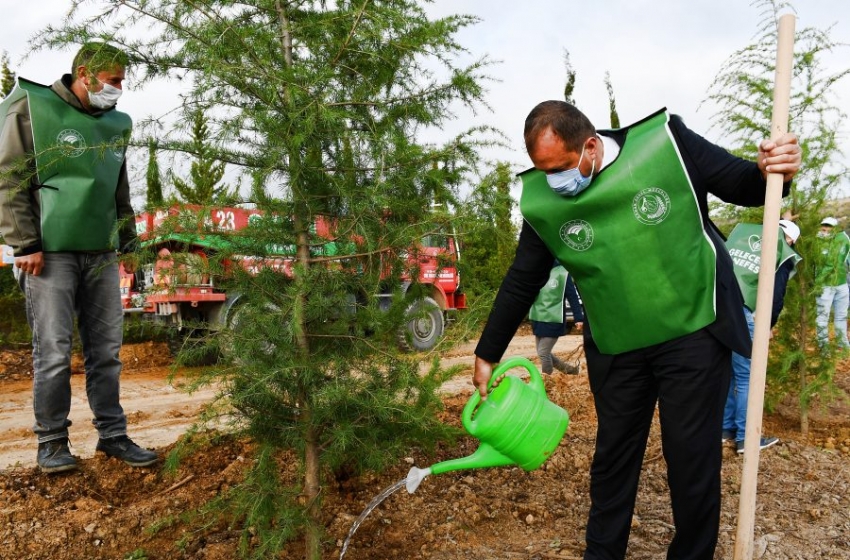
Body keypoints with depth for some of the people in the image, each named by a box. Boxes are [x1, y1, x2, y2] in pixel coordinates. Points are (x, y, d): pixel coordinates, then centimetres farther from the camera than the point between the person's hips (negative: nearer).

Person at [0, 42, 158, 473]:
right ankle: (52, 443, 11)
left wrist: (128, 243, 18)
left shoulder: (116, 124, 16)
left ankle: (112, 434, 15)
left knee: (106, 351, 6)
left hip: (101, 254, 5)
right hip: (51, 252, -5)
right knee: (53, 352, -2)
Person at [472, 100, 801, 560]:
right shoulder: (542, 202, -8)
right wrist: (487, 354, 8)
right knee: (612, 456, 15)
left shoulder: (666, 141, -14)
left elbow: (741, 185, -2)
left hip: (694, 332, -1)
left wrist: (771, 173, -27)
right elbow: (520, 284, 2)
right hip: (614, 350, 2)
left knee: (692, 460, 7)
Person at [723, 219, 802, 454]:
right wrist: (768, 325, 15)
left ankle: (726, 428, 29)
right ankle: (745, 438, 16)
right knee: (746, 377, 8)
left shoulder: (742, 230, 21)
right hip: (740, 313, -5)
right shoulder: (783, 254, 7)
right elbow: (776, 296, 0)